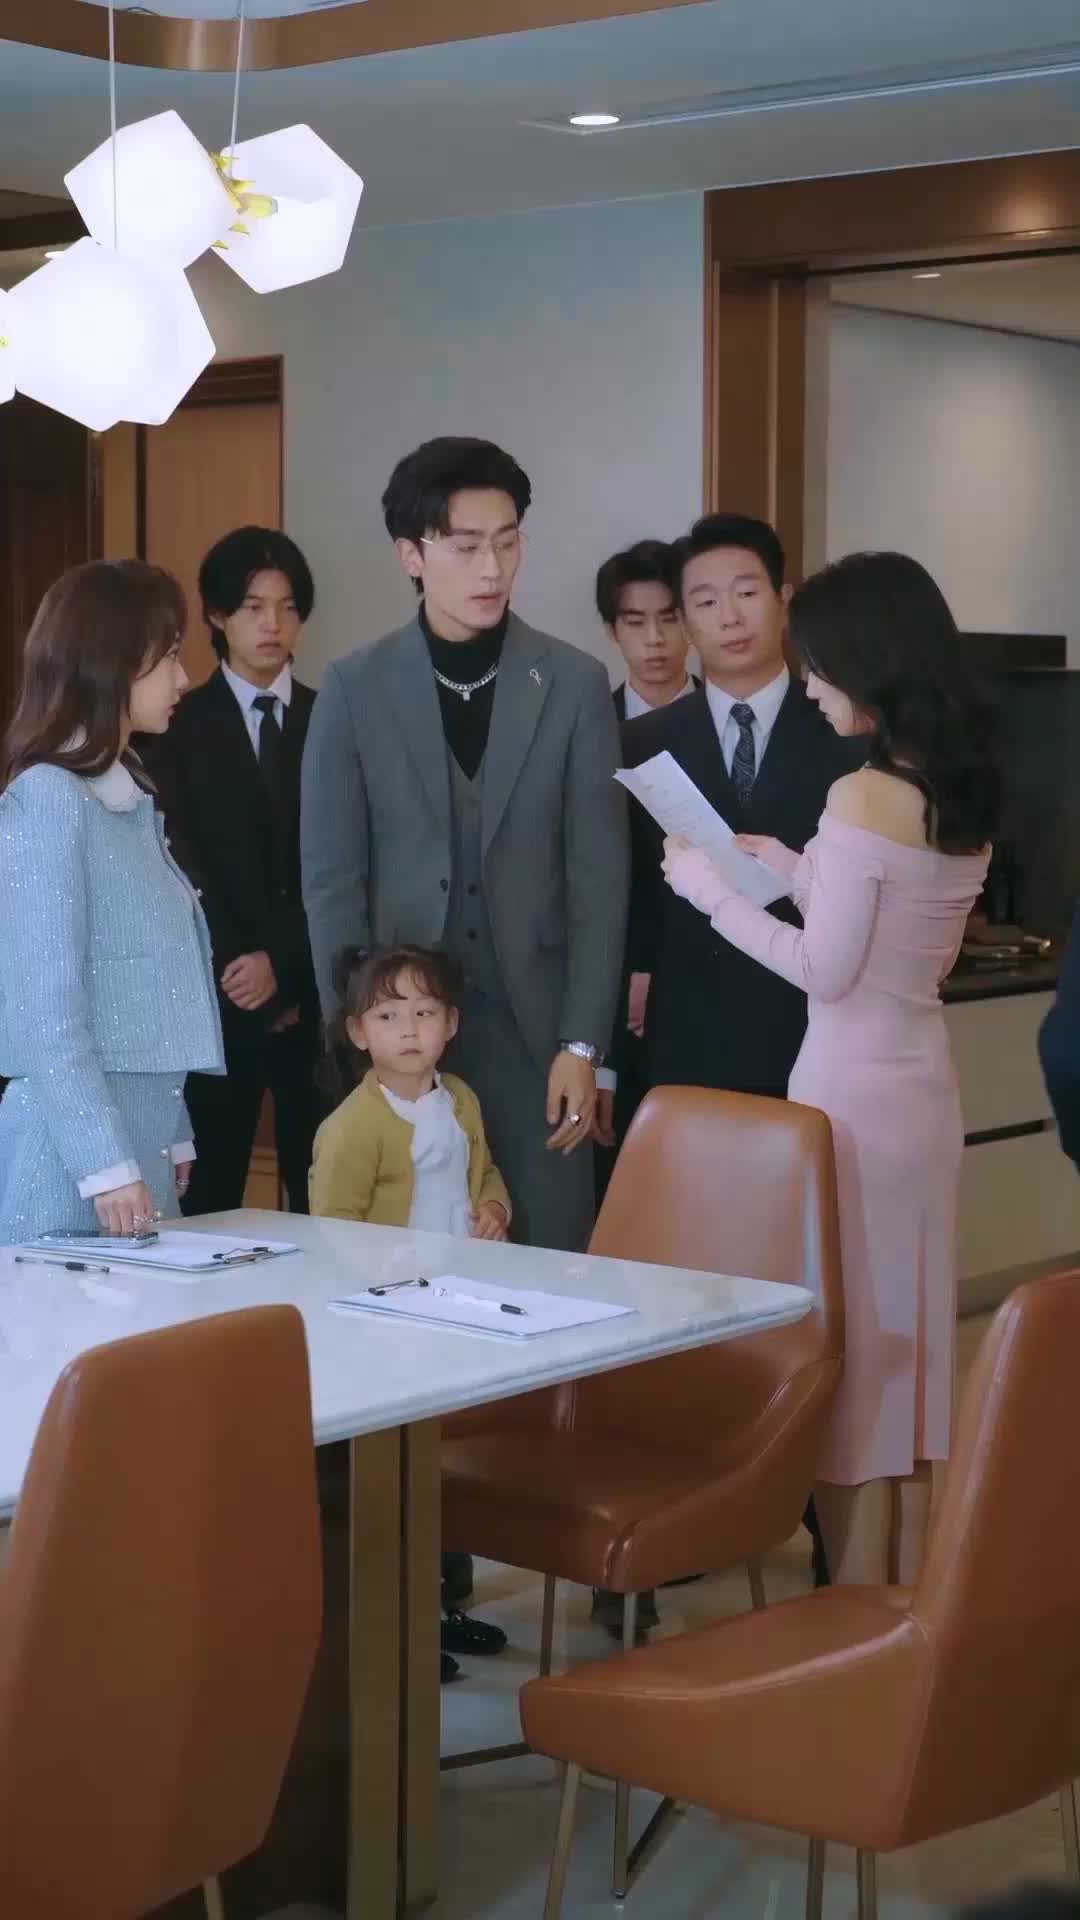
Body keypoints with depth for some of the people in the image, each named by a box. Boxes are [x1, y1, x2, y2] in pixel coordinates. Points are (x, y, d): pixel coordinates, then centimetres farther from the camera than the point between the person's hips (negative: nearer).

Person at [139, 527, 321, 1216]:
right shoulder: (179, 727, 4)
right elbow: (184, 868, -2)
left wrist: (281, 963, -11)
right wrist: (242, 975, -10)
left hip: (316, 996, 1)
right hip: (220, 997, -1)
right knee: (210, 1193, -1)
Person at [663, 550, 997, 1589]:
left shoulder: (863, 795, -18)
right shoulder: (964, 795, 7)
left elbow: (826, 970, -16)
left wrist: (711, 886, -6)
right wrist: (793, 870, 14)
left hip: (853, 1092, -8)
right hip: (921, 1087, 8)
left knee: (846, 1345, 2)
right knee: (903, 1343, 16)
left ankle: (863, 1603, 11)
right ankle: (909, 1591, 25)